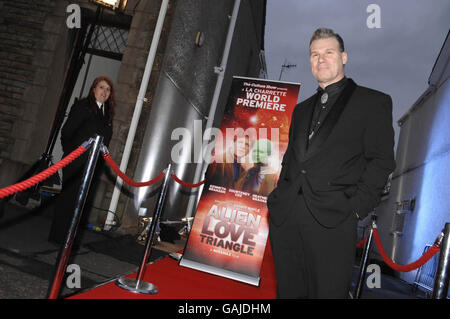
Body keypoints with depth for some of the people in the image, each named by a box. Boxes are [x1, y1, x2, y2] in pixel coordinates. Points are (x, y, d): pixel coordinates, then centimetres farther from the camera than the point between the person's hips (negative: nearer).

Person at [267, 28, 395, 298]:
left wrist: (357, 208, -11)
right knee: (289, 291, 13)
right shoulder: (302, 109, 22)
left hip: (332, 218, -5)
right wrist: (280, 198, 9)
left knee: (328, 292, 1)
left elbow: (381, 160, -2)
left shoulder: (373, 102, 5)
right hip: (285, 216, 5)